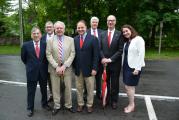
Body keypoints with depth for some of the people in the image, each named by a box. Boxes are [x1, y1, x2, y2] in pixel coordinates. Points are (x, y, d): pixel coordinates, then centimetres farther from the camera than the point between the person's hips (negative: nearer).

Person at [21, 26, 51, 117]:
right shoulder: (26, 45, -6)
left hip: (43, 71, 2)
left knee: (44, 89, 17)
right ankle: (30, 108, 27)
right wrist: (30, 65, 11)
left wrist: (44, 65, 6)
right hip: (31, 71, -1)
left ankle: (44, 103, 39)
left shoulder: (45, 45, -4)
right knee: (31, 91, 10)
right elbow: (23, 58, 6)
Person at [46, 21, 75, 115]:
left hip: (67, 67, 0)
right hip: (54, 68, 0)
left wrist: (64, 66, -12)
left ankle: (68, 105, 25)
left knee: (68, 87, 7)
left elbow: (72, 54, -3)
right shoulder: (50, 40, 2)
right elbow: (48, 55, -3)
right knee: (55, 88, 8)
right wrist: (57, 66, -13)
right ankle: (56, 106, 25)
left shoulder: (70, 40, 2)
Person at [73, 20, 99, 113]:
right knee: (79, 88, 14)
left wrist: (94, 68, -13)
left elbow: (96, 55, -9)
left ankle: (89, 105, 29)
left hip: (89, 69, -3)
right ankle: (80, 104, 32)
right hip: (77, 69, 3)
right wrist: (73, 66, 0)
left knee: (90, 89, 11)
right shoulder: (74, 39, 4)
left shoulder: (93, 38, -6)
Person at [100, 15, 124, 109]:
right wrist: (103, 58, -12)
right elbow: (100, 48, 4)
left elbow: (120, 50, -10)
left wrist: (110, 59, -16)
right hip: (105, 63, 3)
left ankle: (114, 101, 25)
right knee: (105, 83, 12)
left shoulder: (119, 34, -5)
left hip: (115, 63, -2)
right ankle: (106, 99, 28)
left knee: (115, 83, 10)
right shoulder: (102, 34, 6)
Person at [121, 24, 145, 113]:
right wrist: (124, 65, 3)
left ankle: (131, 105, 16)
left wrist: (137, 68, -20)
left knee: (129, 86, -2)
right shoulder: (126, 42, 13)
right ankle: (130, 104, 25)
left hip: (134, 67, -7)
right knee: (128, 86, 12)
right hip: (126, 66, 7)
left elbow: (141, 54, -16)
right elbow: (124, 54, 10)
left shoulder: (138, 39, -10)